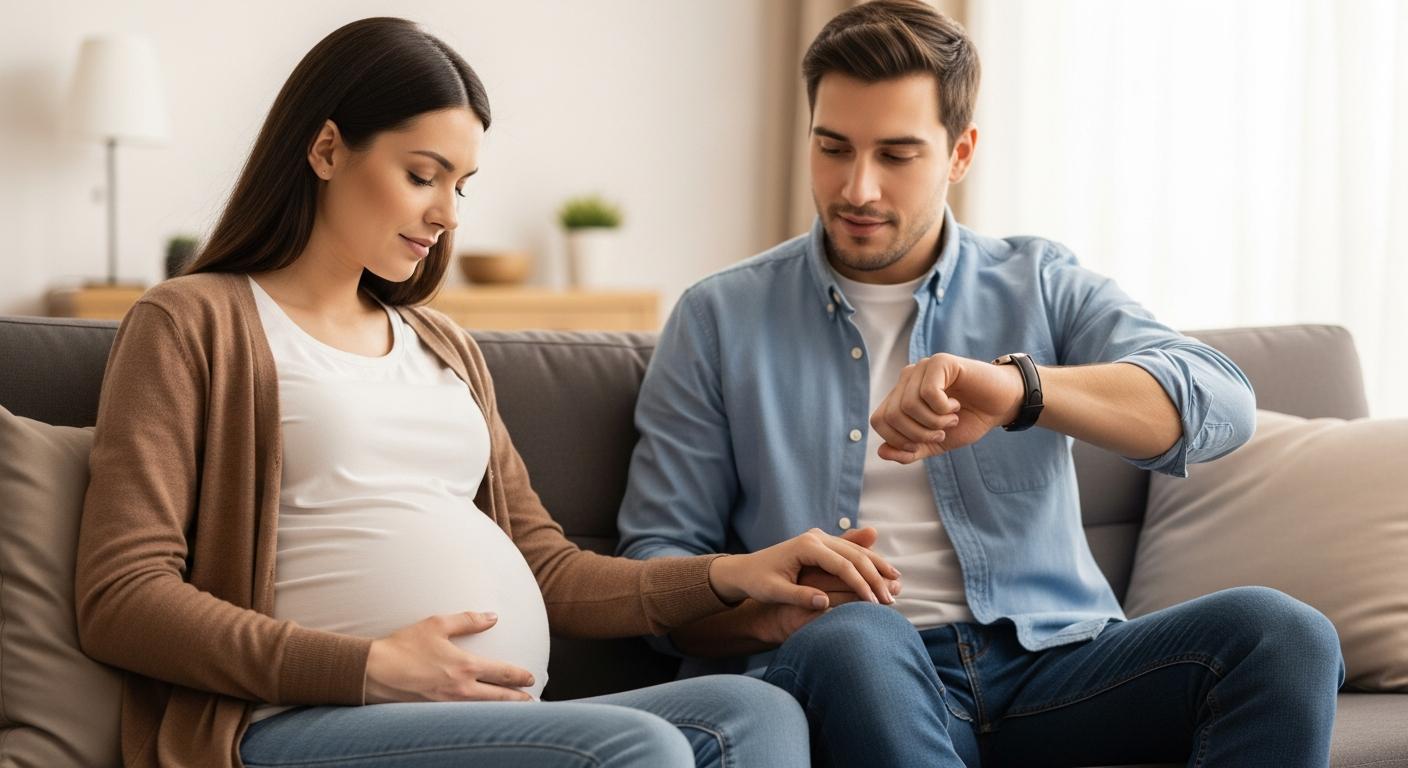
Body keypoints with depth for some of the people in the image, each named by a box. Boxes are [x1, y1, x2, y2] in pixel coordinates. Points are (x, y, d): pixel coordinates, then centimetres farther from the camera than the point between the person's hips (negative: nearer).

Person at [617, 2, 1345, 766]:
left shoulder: (1041, 286, 11)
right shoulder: (719, 320, 10)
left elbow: (1220, 404, -7)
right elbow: (656, 562, 8)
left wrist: (1018, 388, -26)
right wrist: (771, 612, -16)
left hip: (1049, 666, 2)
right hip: (849, 679, -2)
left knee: (1280, 634, -24)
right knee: (851, 638, -37)